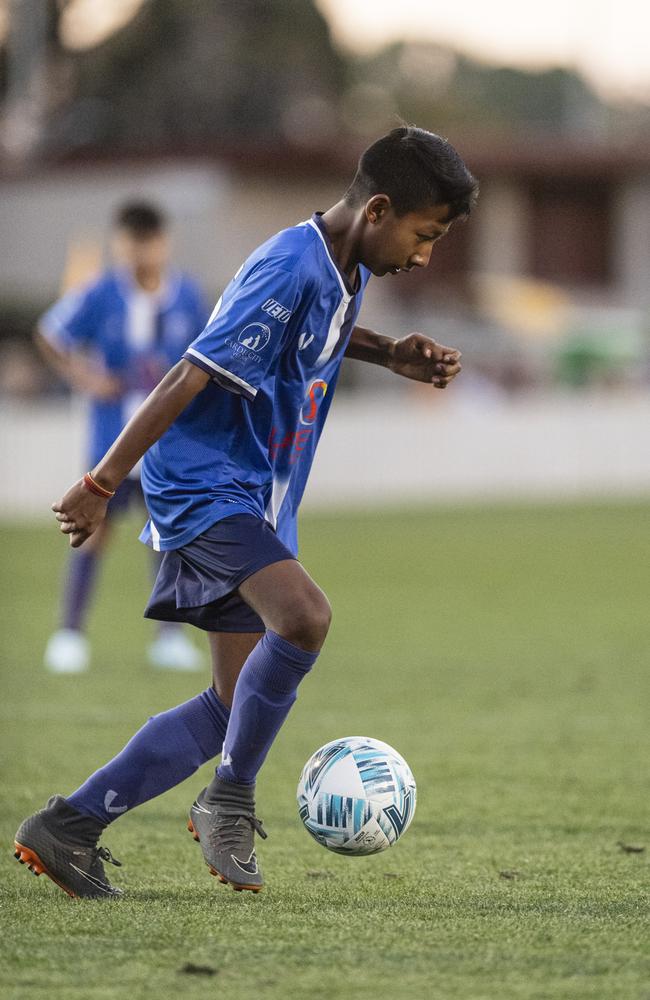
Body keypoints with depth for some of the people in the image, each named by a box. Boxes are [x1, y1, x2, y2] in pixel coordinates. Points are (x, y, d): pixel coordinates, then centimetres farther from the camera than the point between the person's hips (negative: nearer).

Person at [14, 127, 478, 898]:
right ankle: (229, 803, -15)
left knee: (241, 705, 6)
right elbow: (191, 377, -22)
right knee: (303, 615, -33)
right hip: (204, 484, -10)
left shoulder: (347, 269, 8)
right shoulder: (288, 272, -21)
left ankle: (68, 827, 11)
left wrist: (391, 355, 12)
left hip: (253, 502, 10)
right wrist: (102, 485, -21)